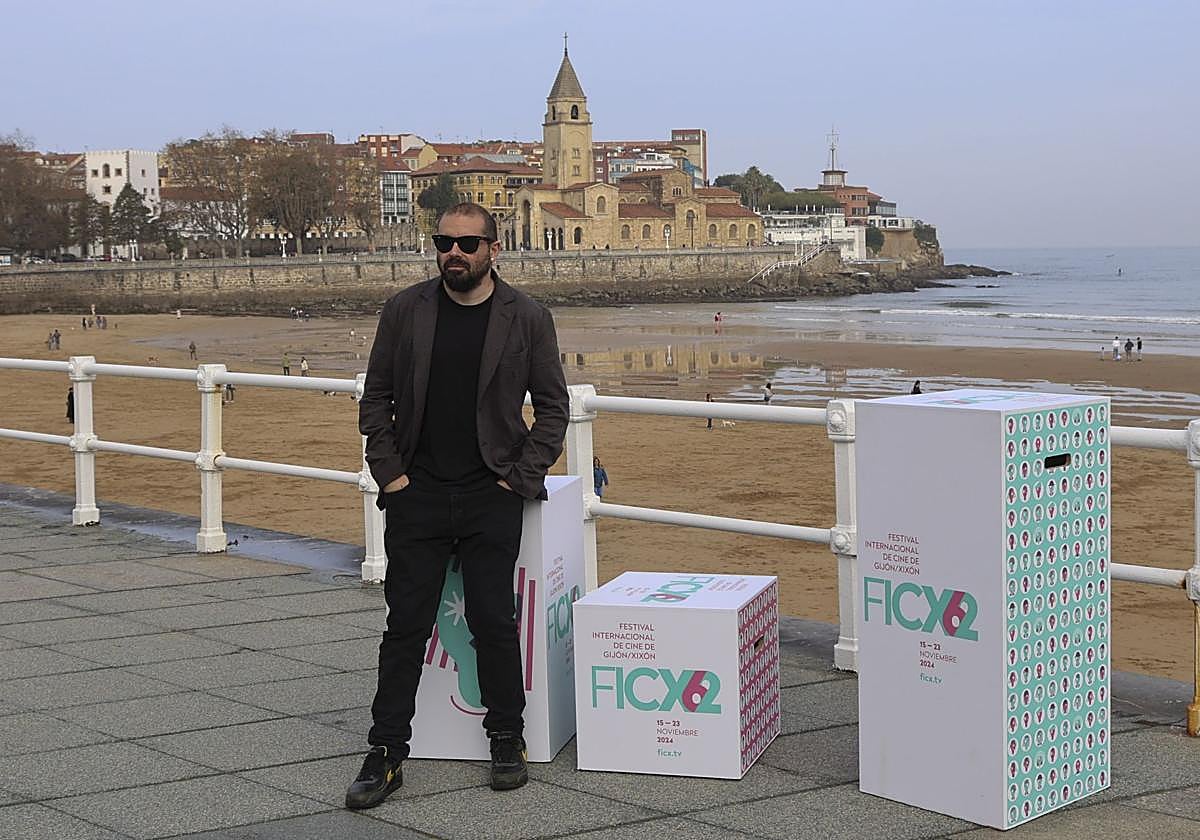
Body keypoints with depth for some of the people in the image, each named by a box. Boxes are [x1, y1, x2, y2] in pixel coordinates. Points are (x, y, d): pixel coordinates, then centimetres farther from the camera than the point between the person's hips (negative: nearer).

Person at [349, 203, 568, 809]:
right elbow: (376, 397, 9)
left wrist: (520, 477, -2)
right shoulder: (405, 311, 3)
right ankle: (385, 756, 6)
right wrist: (389, 472, 1)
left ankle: (507, 741, 17)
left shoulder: (527, 319, 0)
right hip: (417, 494, 1)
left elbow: (553, 406, 6)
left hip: (491, 497, -1)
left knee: (493, 622, 0)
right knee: (405, 626, 0)